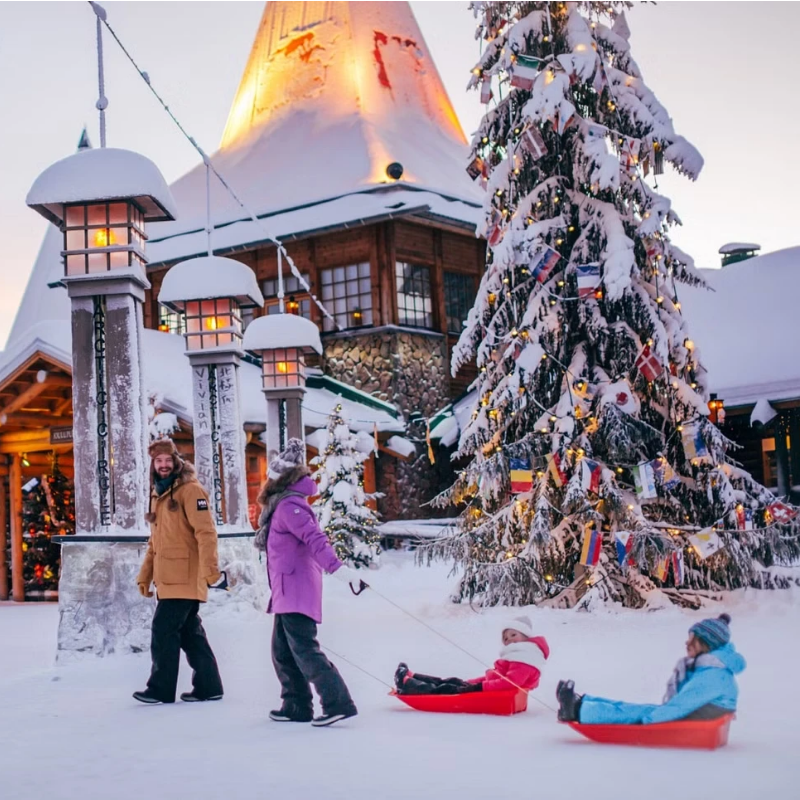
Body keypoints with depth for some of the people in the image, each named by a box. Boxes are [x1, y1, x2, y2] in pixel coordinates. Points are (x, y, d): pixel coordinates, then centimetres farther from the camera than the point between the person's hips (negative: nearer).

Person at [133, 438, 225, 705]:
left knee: (164, 630, -7)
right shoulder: (158, 494, 19)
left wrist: (209, 570, -24)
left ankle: (161, 688, 1)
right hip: (169, 579, 9)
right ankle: (208, 686, 16)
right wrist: (145, 575, 21)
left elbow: (206, 532, -17)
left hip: (184, 578, -9)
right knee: (189, 633, 10)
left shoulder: (190, 490, -8)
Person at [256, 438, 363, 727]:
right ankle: (297, 706, 20)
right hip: (288, 592, 10)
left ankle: (338, 703, -15)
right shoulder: (284, 503, 17)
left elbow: (315, 538, -28)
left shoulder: (289, 505, -14)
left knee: (304, 650, -13)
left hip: (296, 591, -10)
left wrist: (337, 567, -38)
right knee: (283, 652, 14)